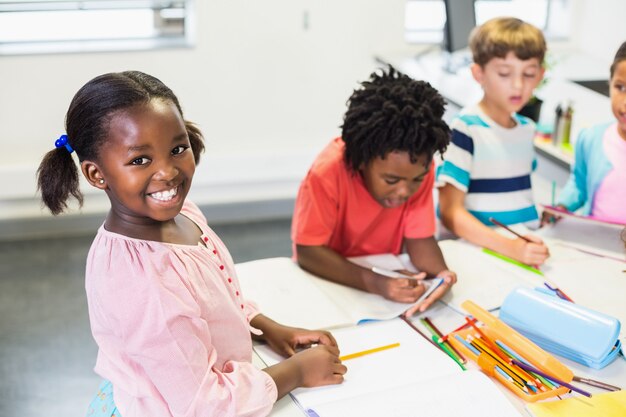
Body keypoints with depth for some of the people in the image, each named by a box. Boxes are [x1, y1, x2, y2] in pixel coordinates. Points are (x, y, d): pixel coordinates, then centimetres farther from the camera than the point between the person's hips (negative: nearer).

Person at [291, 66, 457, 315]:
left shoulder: (419, 168, -17)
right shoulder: (328, 171, -27)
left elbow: (420, 237, -10)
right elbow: (308, 251, -24)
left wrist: (440, 273, -31)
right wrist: (374, 283, -36)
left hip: (387, 273, 3)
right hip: (331, 279, -3)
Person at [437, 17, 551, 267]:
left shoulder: (527, 128, 10)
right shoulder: (465, 129, -11)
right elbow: (451, 213, -15)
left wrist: (529, 245, 5)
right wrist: (509, 247, -25)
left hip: (526, 248, 5)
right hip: (477, 251, -5)